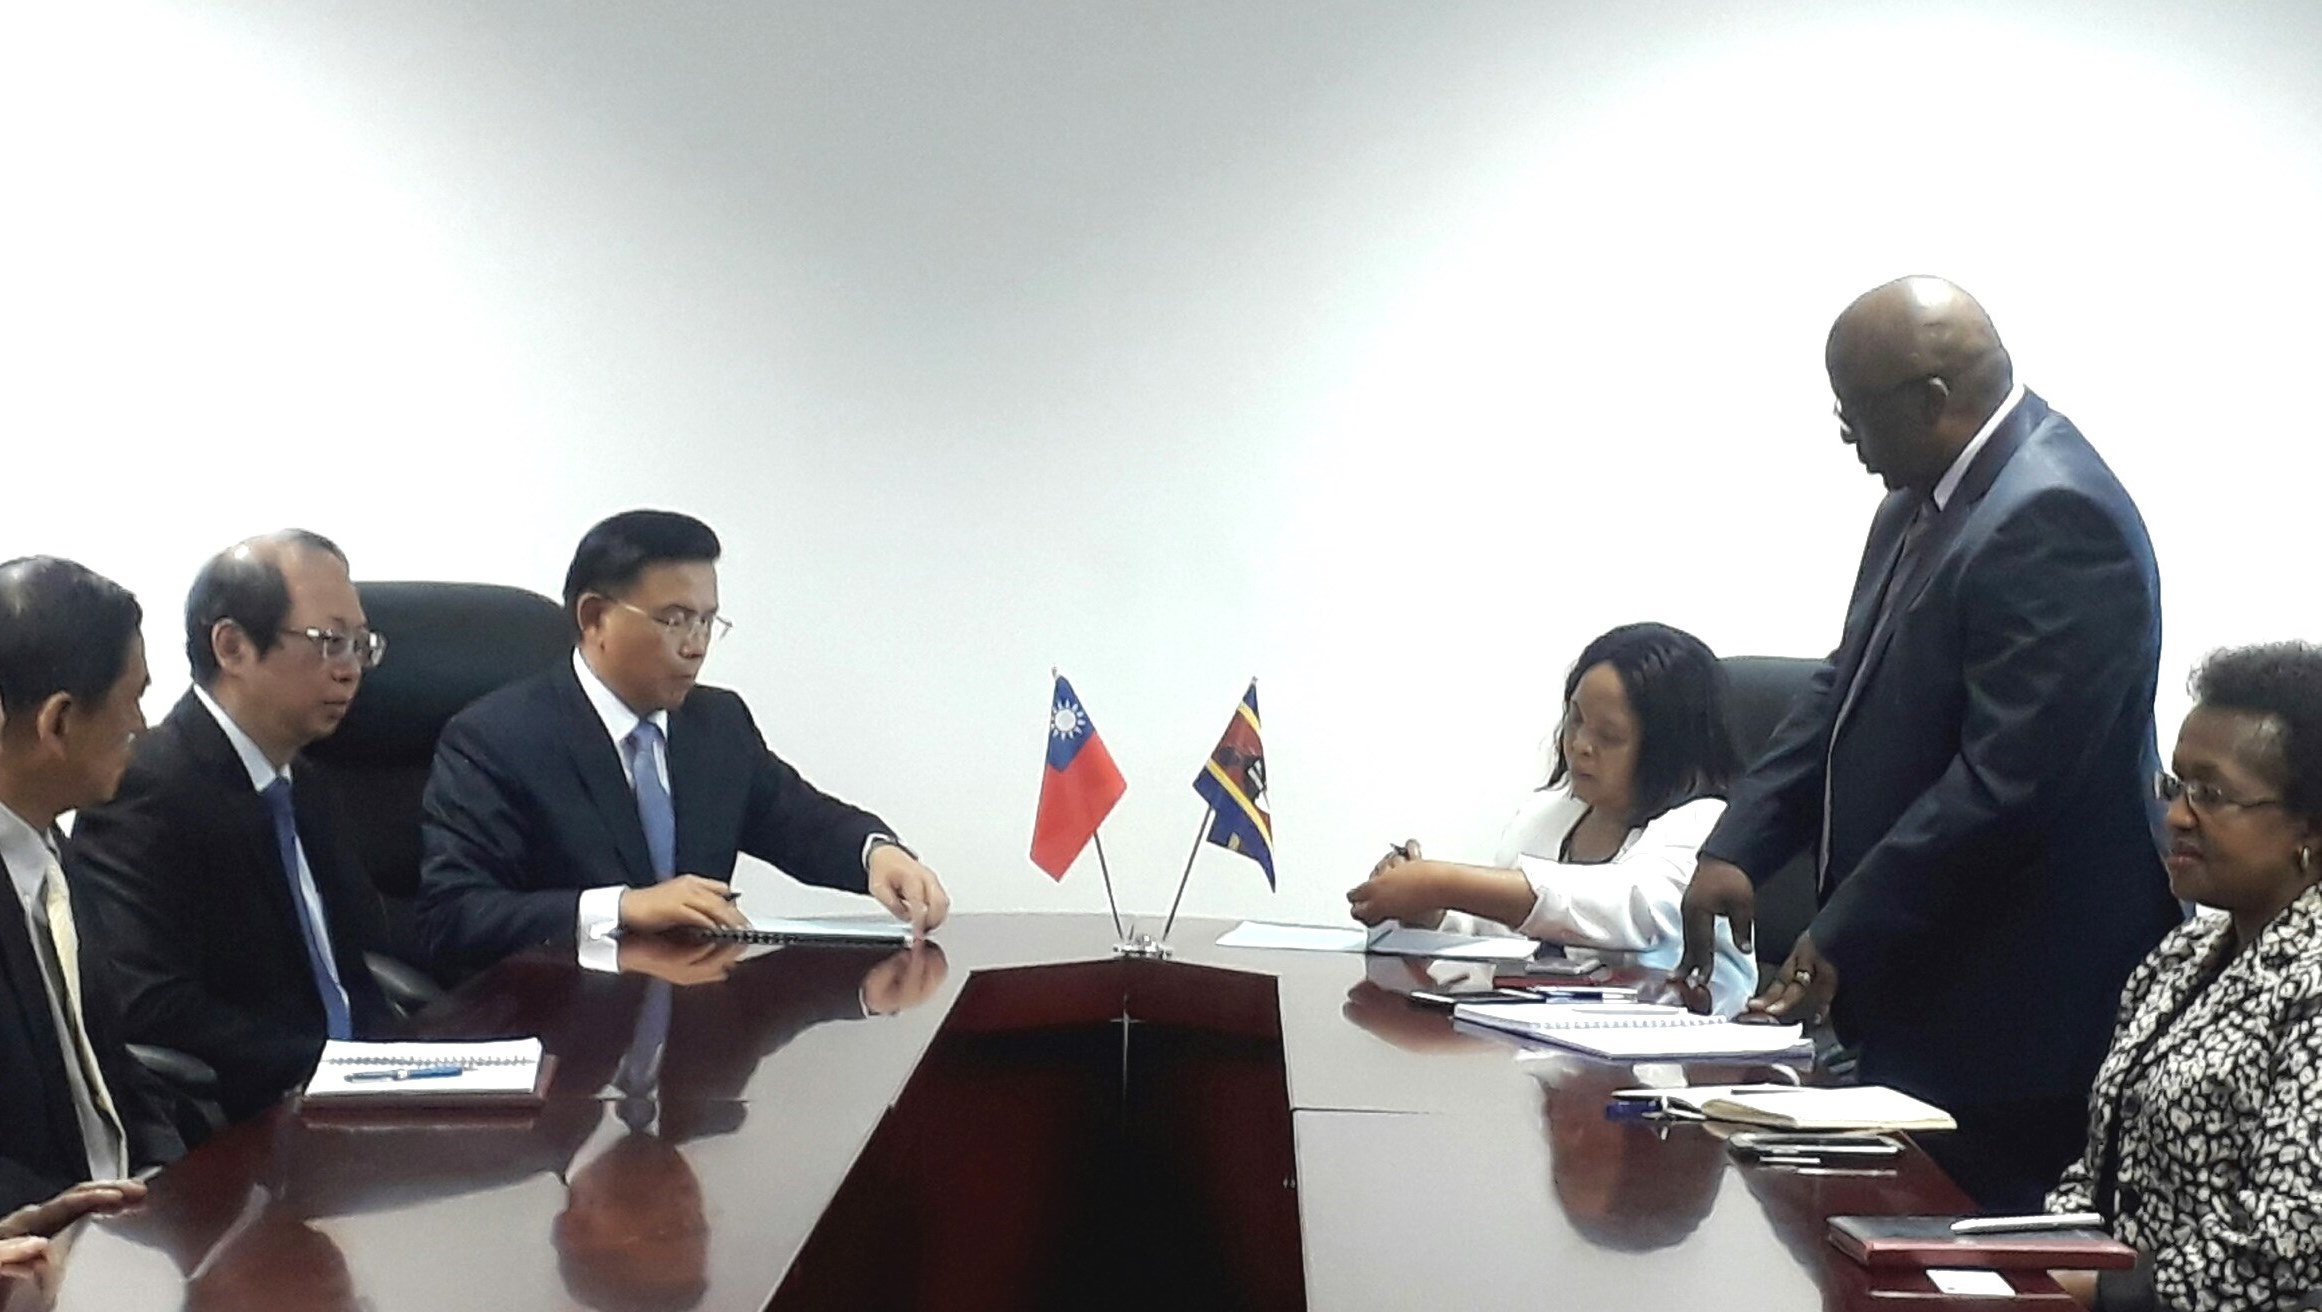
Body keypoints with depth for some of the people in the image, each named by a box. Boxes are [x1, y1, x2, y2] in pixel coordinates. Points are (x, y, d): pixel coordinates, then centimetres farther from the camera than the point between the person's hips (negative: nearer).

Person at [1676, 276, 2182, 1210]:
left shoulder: (2054, 520, -22)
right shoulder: (1923, 498, 9)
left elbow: (2005, 780, -25)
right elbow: (1844, 687, 15)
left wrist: (1844, 941, -20)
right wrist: (1736, 849, 2)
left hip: (2009, 1017, -9)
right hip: (1916, 994, 9)